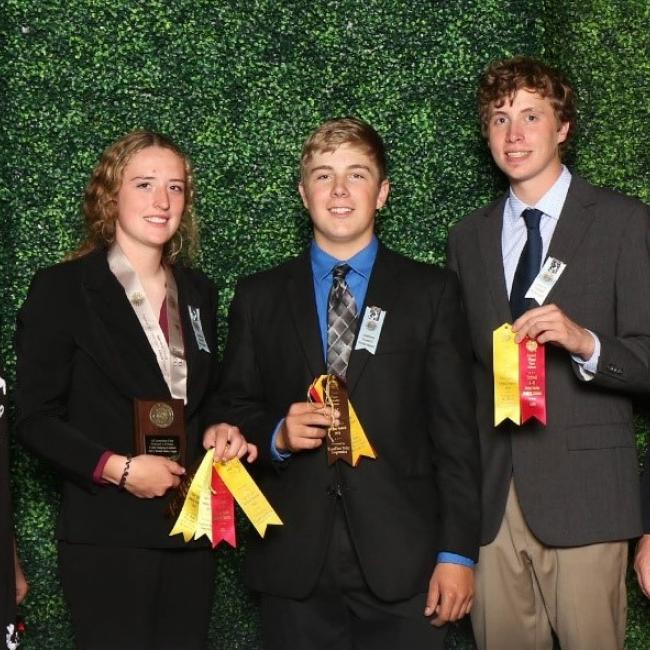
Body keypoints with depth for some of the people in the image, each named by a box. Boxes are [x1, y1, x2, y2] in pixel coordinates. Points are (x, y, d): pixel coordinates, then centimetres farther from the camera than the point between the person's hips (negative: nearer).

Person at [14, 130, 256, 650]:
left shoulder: (197, 292, 12)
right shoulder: (62, 289, -6)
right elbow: (35, 417, -7)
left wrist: (216, 430, -1)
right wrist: (117, 469, -18)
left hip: (191, 530, 5)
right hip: (107, 537, -5)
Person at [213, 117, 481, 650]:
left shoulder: (432, 292, 4)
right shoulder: (258, 297, 9)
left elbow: (455, 432, 0)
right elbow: (234, 410, 12)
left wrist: (457, 552, -5)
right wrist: (276, 436, -10)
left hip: (402, 563, -1)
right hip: (293, 564, 1)